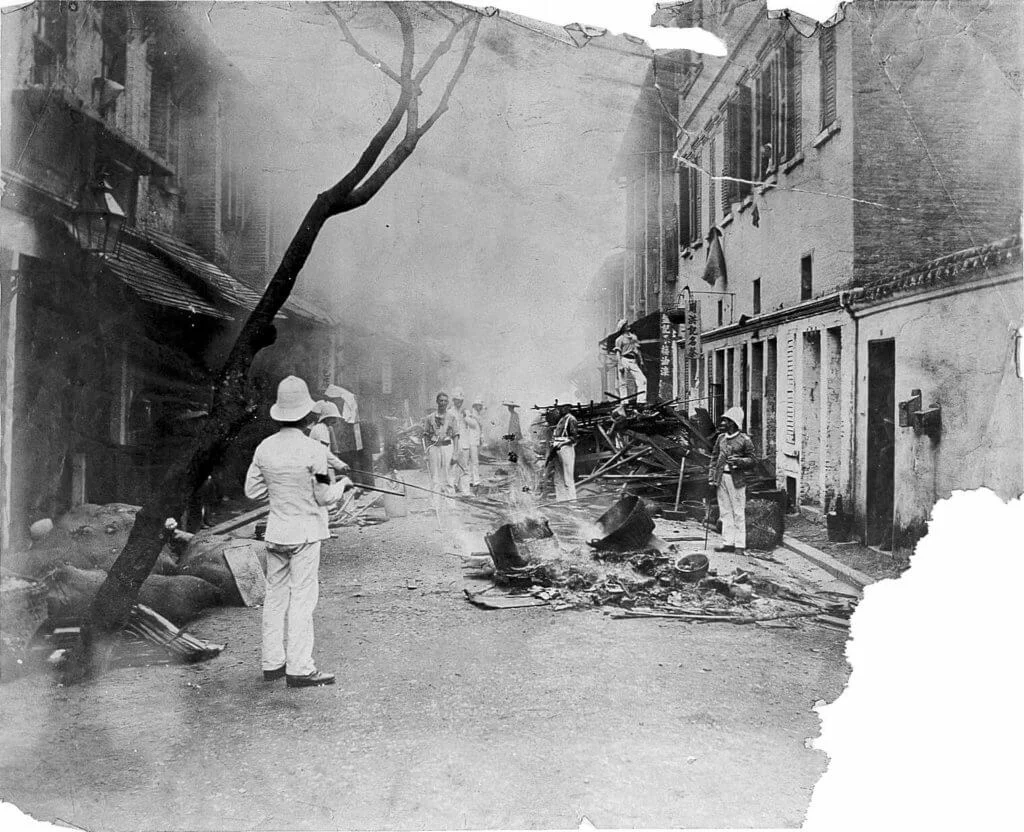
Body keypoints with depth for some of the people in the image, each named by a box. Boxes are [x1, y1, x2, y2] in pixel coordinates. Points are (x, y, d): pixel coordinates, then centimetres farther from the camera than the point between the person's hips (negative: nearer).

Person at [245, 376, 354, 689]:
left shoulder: (265, 448, 0)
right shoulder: (313, 450, -16)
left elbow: (252, 491, 7)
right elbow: (324, 497, -11)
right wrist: (342, 484, 8)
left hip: (274, 532, 5)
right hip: (304, 533, -5)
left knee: (275, 596, 13)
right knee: (302, 598, 0)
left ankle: (272, 662, 20)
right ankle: (299, 668, 3)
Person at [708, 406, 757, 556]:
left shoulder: (744, 439, -4)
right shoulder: (721, 438, 11)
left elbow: (752, 459, -2)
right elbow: (714, 458, 14)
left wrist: (738, 461, -19)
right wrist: (711, 477, 7)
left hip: (736, 479, -5)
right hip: (721, 478, 5)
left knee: (738, 513, 0)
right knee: (725, 512, 9)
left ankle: (739, 545, 5)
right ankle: (728, 542, 17)